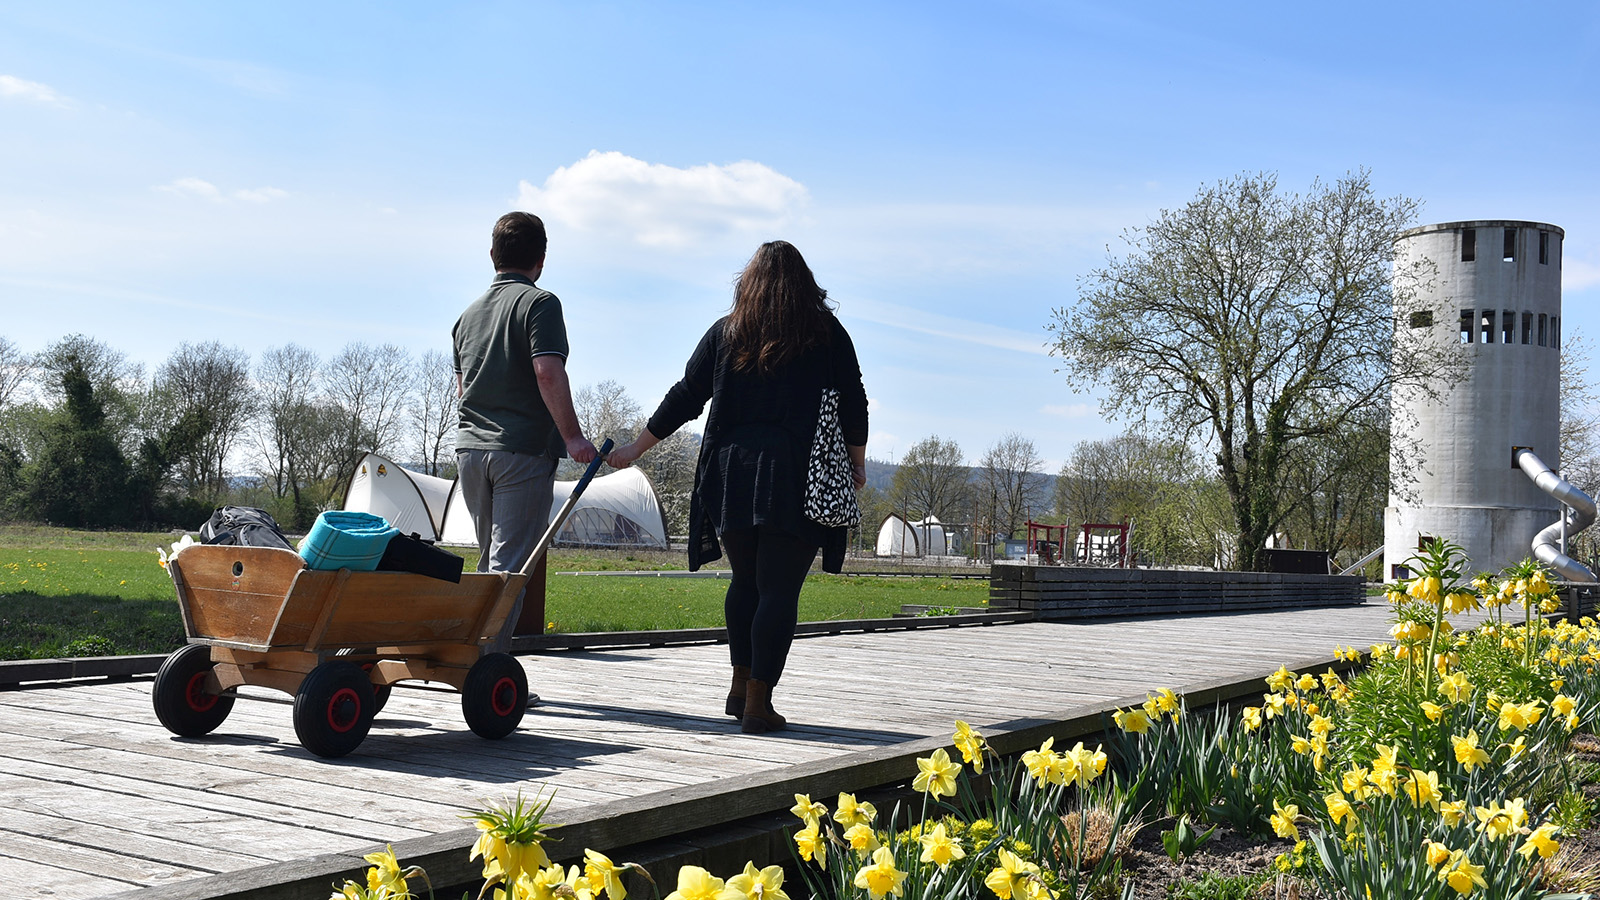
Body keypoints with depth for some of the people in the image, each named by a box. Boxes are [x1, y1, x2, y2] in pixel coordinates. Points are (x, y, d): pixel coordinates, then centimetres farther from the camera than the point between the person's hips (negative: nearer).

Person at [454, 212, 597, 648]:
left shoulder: (469, 313, 18)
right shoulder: (539, 303, -5)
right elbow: (548, 373, -18)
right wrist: (572, 436, -16)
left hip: (470, 447, 7)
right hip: (522, 448, -7)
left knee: (489, 558, 17)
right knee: (510, 564, -6)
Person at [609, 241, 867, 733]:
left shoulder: (725, 334, 9)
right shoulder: (827, 335, 4)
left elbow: (684, 398, 9)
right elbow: (853, 406, 5)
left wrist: (636, 448, 18)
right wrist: (858, 465, 18)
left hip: (731, 477, 3)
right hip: (798, 481, -3)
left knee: (745, 582, 18)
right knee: (779, 590, -2)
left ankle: (741, 687, 21)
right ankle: (758, 703, -4)